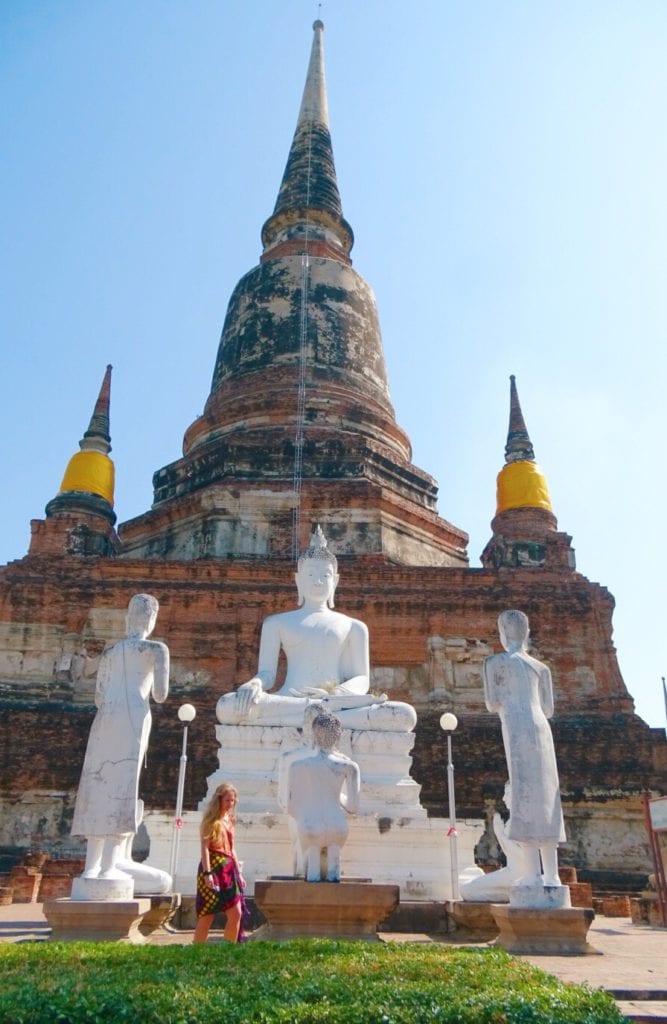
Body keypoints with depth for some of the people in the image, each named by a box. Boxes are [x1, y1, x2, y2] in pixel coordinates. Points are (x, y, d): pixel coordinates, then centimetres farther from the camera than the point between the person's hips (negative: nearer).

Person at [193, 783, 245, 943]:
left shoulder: (229, 820, 18)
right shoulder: (211, 820, -4)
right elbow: (204, 847, -12)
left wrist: (239, 872, 19)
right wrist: (207, 872, -21)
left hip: (229, 869, 7)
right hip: (213, 868, -7)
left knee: (236, 913, 2)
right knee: (207, 915, -3)